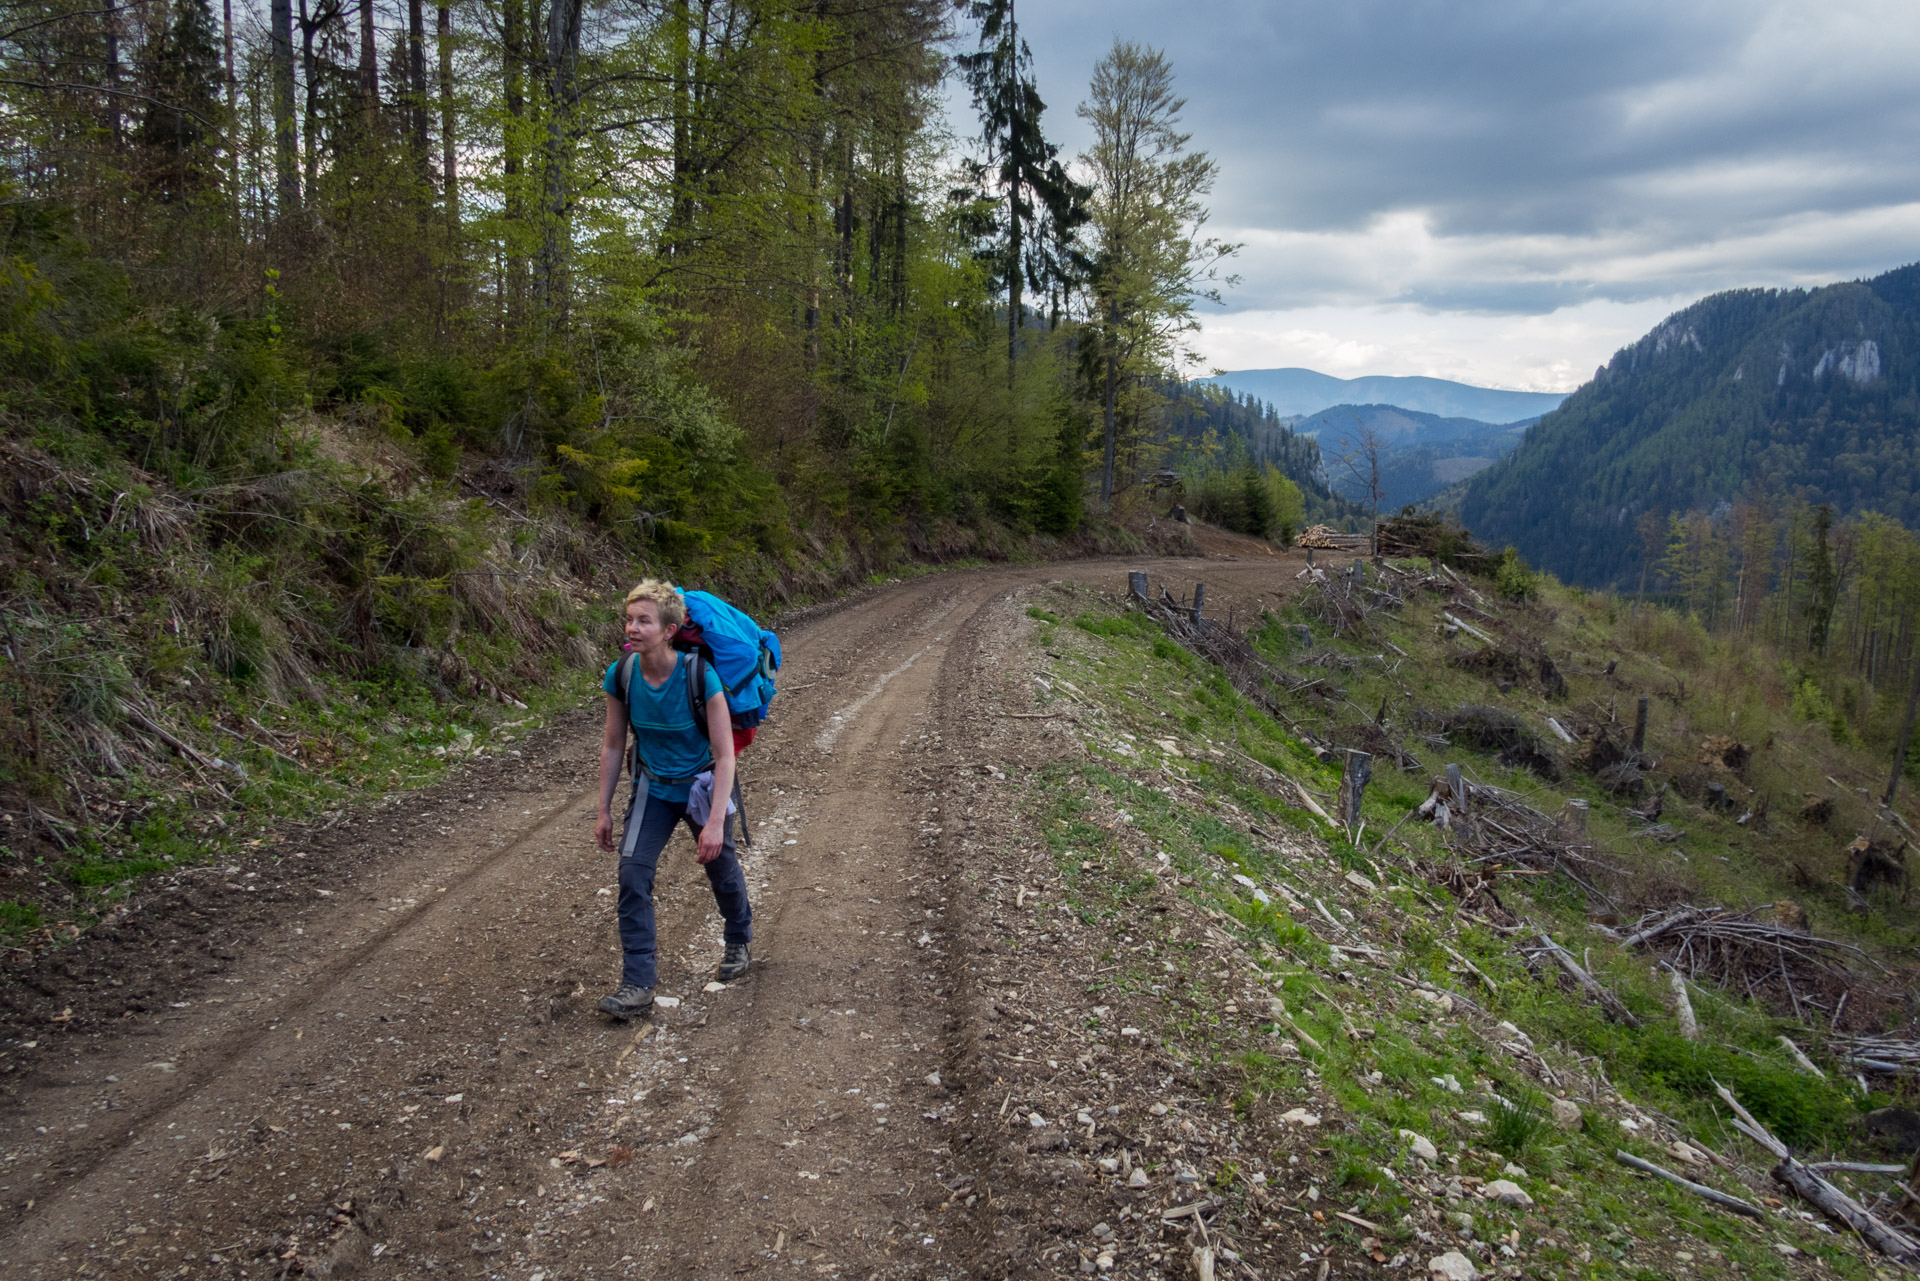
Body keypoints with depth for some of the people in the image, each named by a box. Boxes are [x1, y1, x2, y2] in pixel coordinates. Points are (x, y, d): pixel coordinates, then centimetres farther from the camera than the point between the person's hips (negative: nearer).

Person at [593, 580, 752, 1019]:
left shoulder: (700, 677, -28)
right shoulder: (621, 677, -16)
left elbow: (724, 754, -24)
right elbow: (613, 745, -2)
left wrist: (716, 822, -28)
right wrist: (605, 811, 2)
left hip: (703, 785, -3)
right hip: (653, 789, 3)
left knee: (721, 869, 14)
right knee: (633, 874, -12)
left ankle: (738, 942, 44)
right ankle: (638, 983, -4)